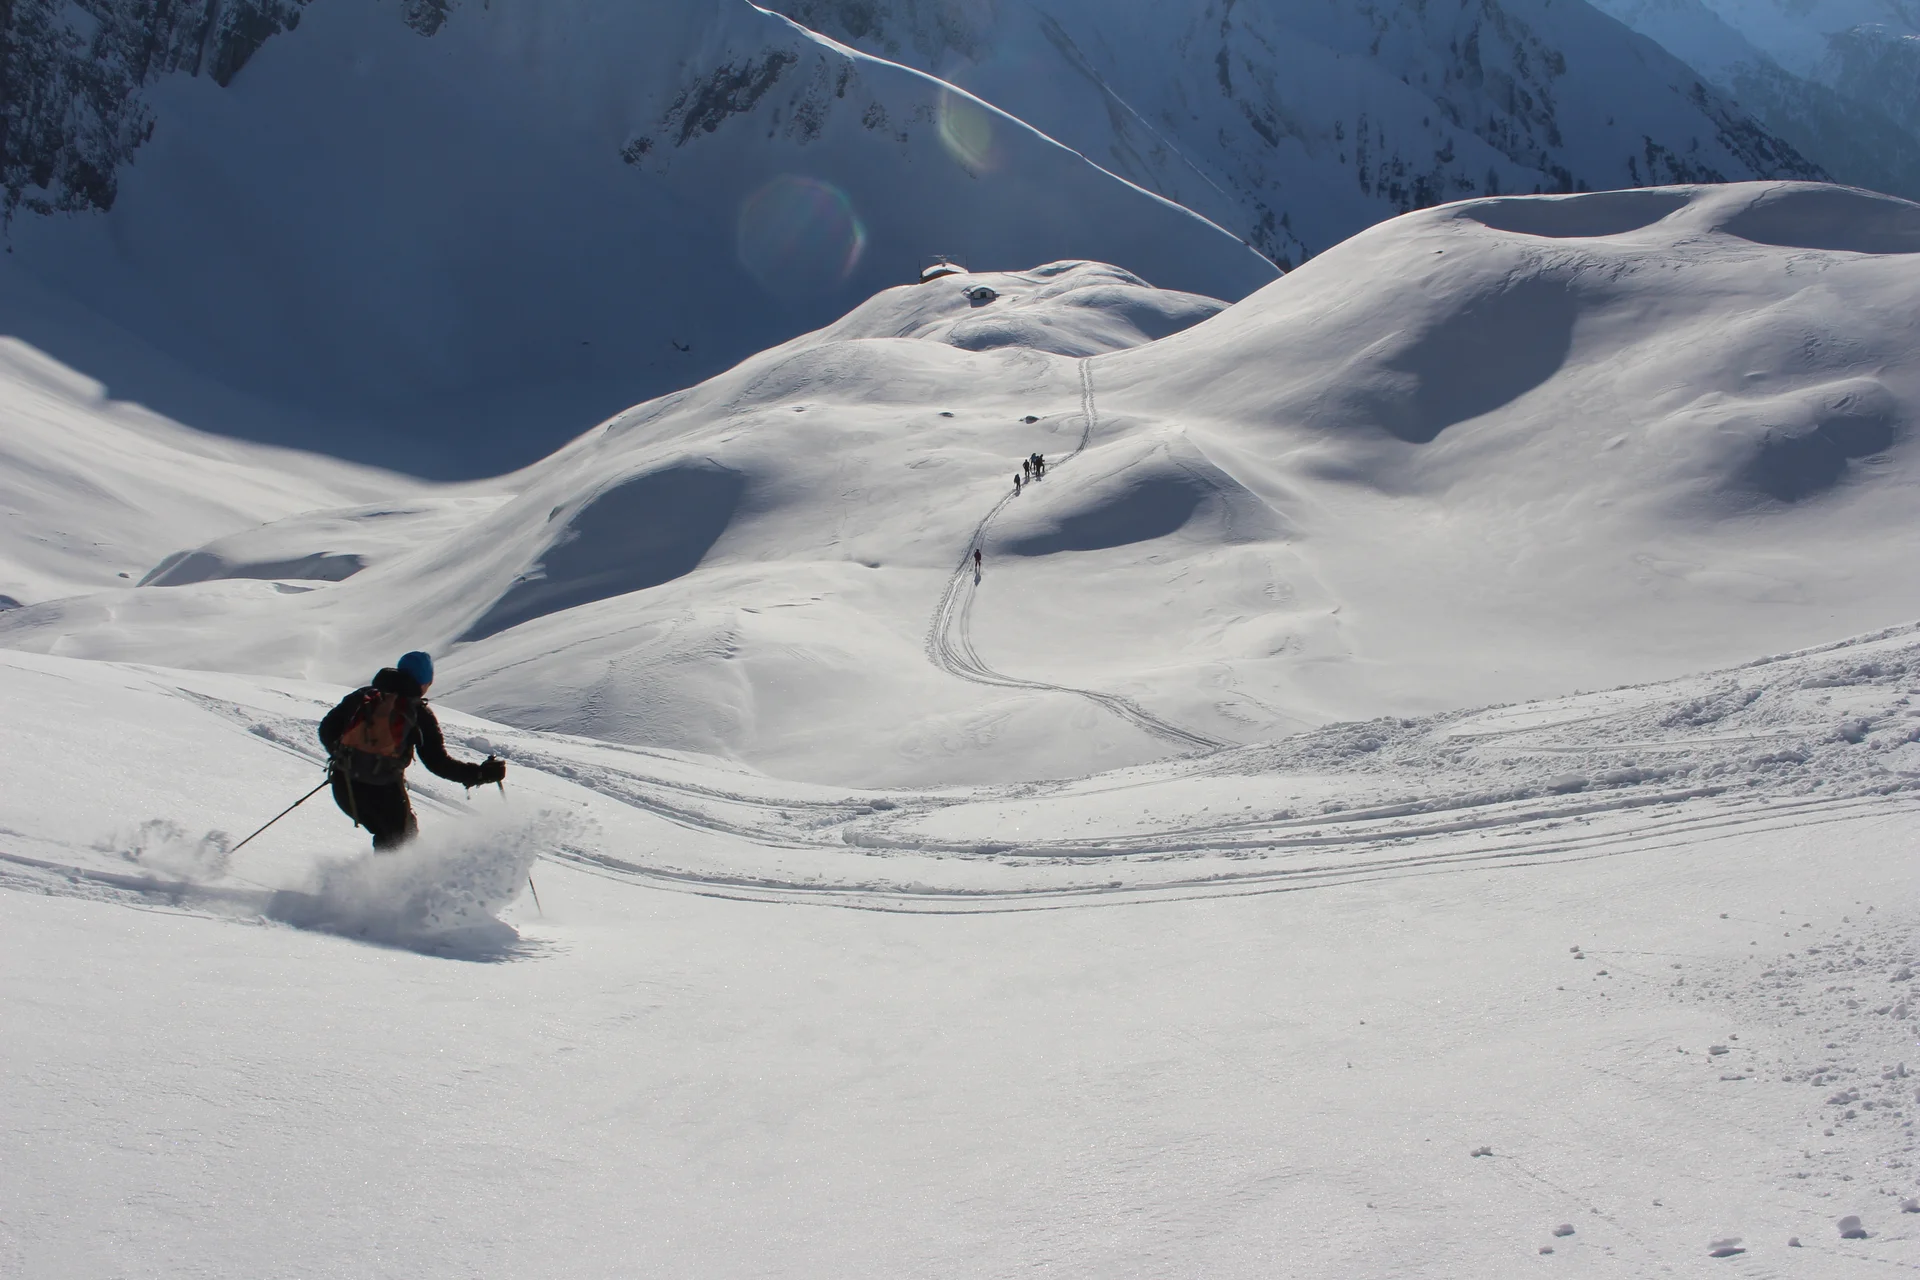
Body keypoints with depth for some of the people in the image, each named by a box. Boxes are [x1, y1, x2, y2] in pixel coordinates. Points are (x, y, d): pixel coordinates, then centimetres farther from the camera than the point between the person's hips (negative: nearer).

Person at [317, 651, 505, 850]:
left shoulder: (363, 696, 10)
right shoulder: (420, 714, -1)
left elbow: (326, 730, 12)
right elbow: (438, 762, -6)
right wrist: (479, 774, -1)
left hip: (343, 785, 4)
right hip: (383, 792, -4)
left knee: (386, 836, 25)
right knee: (403, 839, 16)